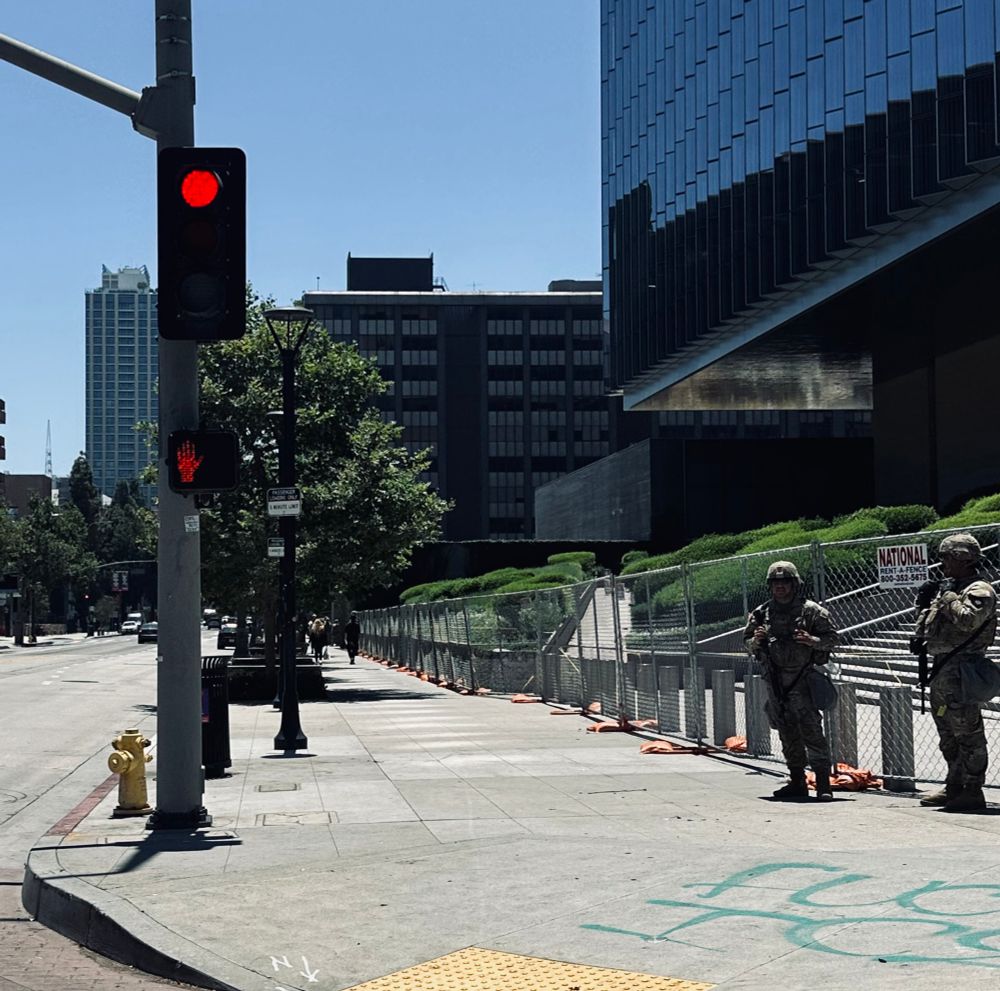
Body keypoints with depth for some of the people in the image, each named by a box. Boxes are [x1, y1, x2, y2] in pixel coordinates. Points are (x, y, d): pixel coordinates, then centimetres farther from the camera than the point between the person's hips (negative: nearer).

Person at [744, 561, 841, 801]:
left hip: (802, 679, -5)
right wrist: (756, 641, -7)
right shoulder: (762, 613, 10)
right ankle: (797, 782, 19)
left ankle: (823, 783, -12)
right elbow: (747, 641, 16)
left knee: (812, 731, -12)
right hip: (775, 680, 5)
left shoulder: (811, 610, -2)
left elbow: (833, 638, -2)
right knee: (787, 733, 10)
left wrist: (812, 641, -20)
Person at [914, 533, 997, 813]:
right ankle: (954, 787, 22)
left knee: (967, 733, -8)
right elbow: (925, 630, 22)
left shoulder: (980, 590, -8)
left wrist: (948, 596, -15)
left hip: (961, 672, -10)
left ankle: (972, 792, -6)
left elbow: (968, 620, -28)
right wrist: (924, 604, 6)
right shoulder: (950, 588, 20)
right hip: (942, 671, 10)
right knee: (948, 736, 15)